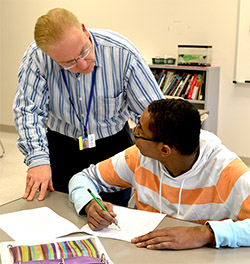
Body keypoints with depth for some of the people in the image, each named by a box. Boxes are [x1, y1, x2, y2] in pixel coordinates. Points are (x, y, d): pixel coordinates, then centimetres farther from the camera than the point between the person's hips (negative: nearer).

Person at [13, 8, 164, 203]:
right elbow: (28, 110, -17)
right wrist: (38, 159, -30)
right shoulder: (37, 57, -22)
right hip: (60, 144, 1)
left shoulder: (122, 53, -24)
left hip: (113, 142, 0)